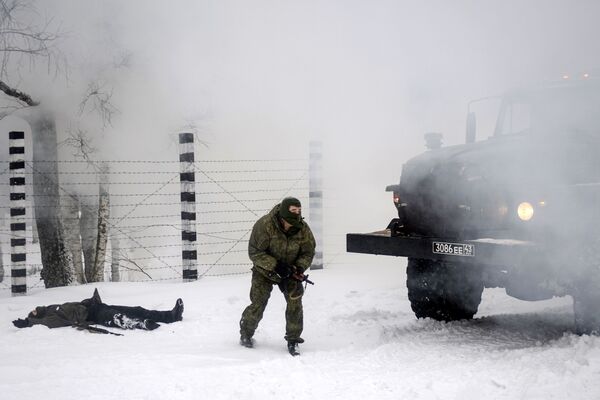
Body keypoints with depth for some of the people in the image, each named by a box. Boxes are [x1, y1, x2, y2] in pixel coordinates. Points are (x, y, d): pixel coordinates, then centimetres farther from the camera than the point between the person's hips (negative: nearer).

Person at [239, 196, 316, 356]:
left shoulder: (303, 229, -15)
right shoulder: (264, 225, -27)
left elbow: (308, 252, -2)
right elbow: (254, 252, -24)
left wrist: (299, 268, -22)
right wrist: (275, 266, -32)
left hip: (289, 270, 3)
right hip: (265, 270, -3)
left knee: (295, 302, -14)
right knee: (258, 304, -8)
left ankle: (293, 340, 1)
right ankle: (246, 333, 20)